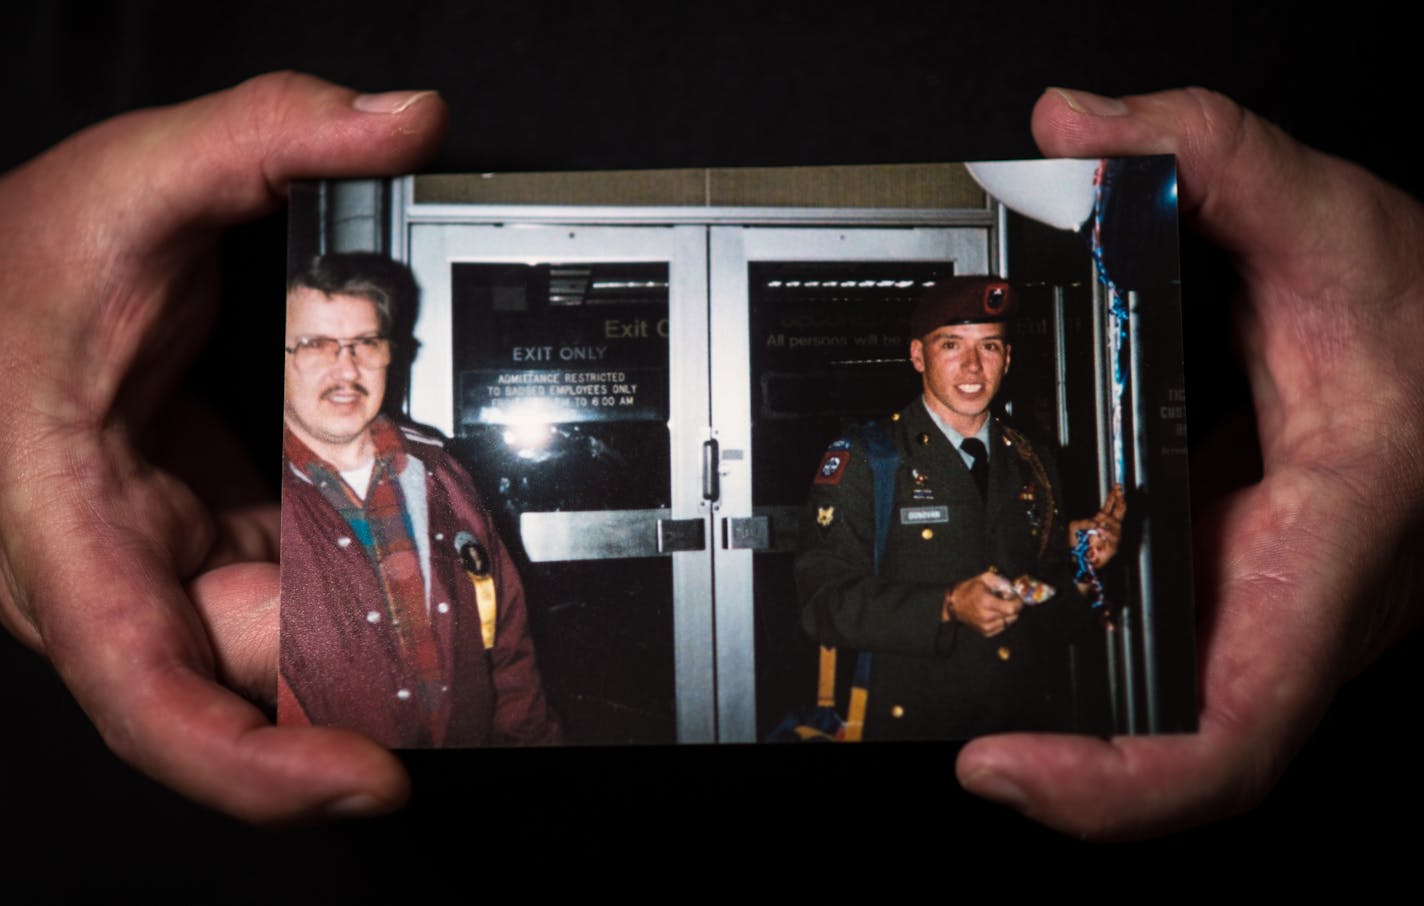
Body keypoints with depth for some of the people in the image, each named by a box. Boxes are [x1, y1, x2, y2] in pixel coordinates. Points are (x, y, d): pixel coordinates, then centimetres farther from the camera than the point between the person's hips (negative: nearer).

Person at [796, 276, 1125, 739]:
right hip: (918, 721, -4)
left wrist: (1080, 562, -6)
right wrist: (947, 606, -23)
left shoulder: (1033, 466, 9)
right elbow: (826, 600, -15)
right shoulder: (861, 459, -6)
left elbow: (1059, 620, 12)